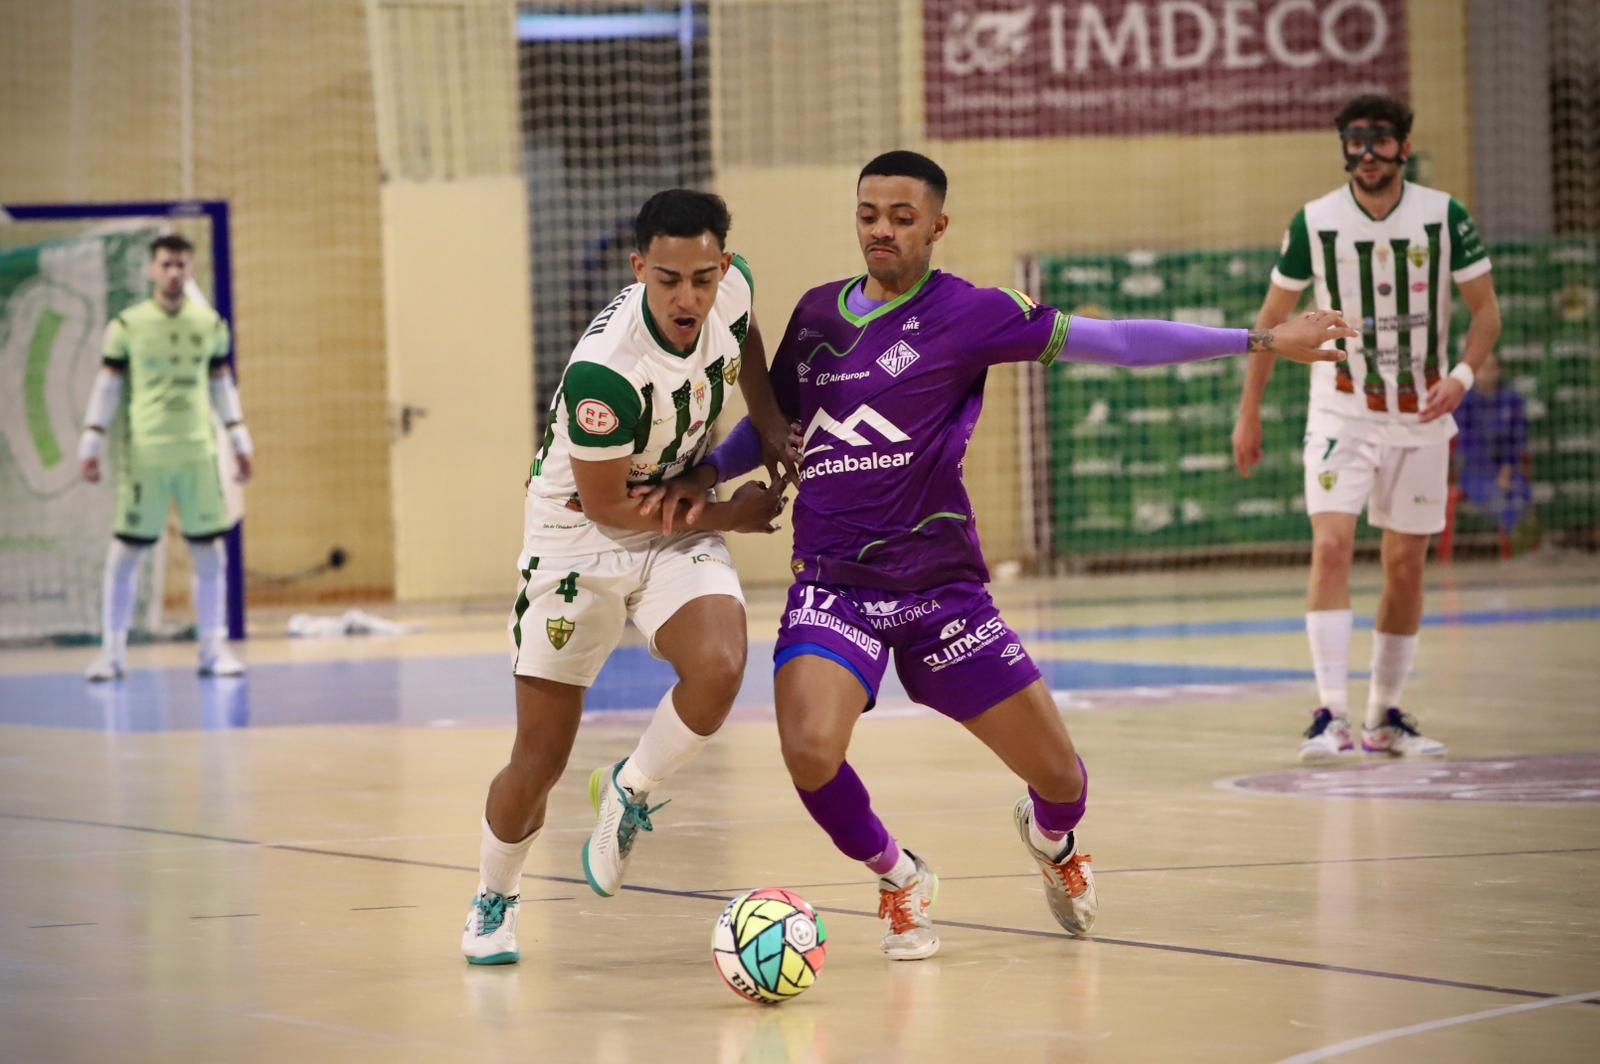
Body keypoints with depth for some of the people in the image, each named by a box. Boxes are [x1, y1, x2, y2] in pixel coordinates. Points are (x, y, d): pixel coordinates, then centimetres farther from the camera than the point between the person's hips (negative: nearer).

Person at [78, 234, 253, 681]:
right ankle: (111, 651, 6)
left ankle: (213, 649, 12)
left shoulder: (210, 325, 7)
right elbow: (106, 388, 3)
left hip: (198, 451, 2)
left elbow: (223, 387, 15)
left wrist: (241, 442, 13)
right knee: (125, 553, -1)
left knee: (210, 552, 3)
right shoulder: (127, 326, -1)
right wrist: (92, 444, -2)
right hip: (143, 454, -2)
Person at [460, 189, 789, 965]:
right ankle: (494, 902, 31)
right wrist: (727, 516, -12)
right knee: (539, 760, 1)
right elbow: (608, 505, -20)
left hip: (679, 530, 4)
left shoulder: (734, 285, -15)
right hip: (581, 536, -4)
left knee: (719, 668, -28)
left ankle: (629, 796, 1)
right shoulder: (605, 372, -33)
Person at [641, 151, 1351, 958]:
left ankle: (1050, 838, 44)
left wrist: (1260, 340, -12)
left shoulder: (966, 313, -4)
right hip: (833, 583, 1)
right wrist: (704, 476, 7)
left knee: (1060, 779, 2)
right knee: (811, 752, -26)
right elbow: (772, 421, 24)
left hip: (939, 585, -1)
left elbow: (1107, 341, -7)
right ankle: (898, 880, 8)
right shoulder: (817, 315, 8)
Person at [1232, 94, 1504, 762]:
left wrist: (1463, 374, -19)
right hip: (1342, 412, -2)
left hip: (1419, 417, 2)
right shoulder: (1315, 222, -7)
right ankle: (1332, 715, -22)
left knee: (1406, 564, 7)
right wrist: (1248, 415, 4)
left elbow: (1486, 310, 0)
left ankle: (1386, 716, 20)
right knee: (1332, 546, -19)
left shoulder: (1443, 216, -7)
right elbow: (1272, 319, 4)